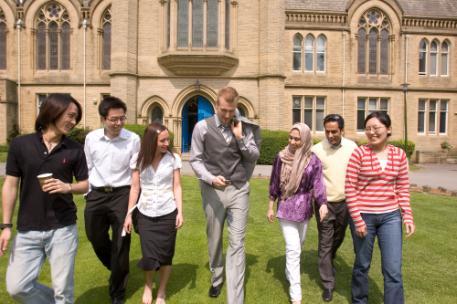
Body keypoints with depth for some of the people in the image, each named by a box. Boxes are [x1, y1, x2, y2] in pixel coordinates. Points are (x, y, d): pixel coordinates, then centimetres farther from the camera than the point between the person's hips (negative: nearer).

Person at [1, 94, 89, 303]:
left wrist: (67, 187, -18)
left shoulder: (75, 149, -4)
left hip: (63, 228, -1)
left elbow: (84, 184, 4)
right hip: (27, 230, 1)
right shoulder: (20, 144, -4)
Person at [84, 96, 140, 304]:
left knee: (121, 244, 5)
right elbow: (88, 168, 9)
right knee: (96, 240, 15)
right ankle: (118, 270, 45)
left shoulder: (133, 139, -9)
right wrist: (88, 193, 8)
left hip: (121, 194, -3)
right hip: (96, 194, 3)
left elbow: (136, 171, -5)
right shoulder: (91, 138, 0)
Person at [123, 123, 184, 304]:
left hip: (168, 214, 0)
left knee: (165, 255, 7)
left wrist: (180, 212, -8)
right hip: (145, 214, 1)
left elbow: (177, 187, -2)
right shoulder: (139, 159, -3)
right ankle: (148, 285, 33)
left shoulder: (173, 159, -5)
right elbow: (135, 188, 1)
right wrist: (128, 214, 1)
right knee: (149, 256, 2)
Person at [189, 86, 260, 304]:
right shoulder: (202, 127, -3)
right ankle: (216, 279, 42)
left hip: (239, 190, 1)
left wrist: (240, 139, -8)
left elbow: (254, 157, 8)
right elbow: (195, 160, -2)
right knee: (214, 240, 16)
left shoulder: (243, 127, 5)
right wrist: (211, 178, -18)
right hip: (213, 191, 0)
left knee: (237, 244, 0)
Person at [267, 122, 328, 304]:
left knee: (297, 247, 19)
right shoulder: (281, 157, -6)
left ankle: (290, 273, 45)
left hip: (304, 209, 2)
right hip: (286, 208, -2)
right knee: (293, 249, -4)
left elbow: (317, 184, -8)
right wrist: (270, 207, 3)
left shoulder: (313, 160, -5)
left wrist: (323, 204, -24)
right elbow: (274, 183, 0)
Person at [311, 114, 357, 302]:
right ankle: (328, 284, 16)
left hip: (345, 202, 3)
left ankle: (329, 263, 50)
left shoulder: (352, 147, -4)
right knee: (325, 244, 3)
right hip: (325, 203, -3)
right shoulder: (316, 150, -11)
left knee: (338, 239, 22)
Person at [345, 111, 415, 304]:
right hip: (363, 215, -2)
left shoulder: (399, 154, 1)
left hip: (390, 216, 3)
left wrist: (408, 216, 1)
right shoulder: (359, 153, -10)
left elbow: (403, 189, 8)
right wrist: (357, 219, -13)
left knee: (393, 270, 5)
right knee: (362, 265, 14)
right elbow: (350, 188, -10)